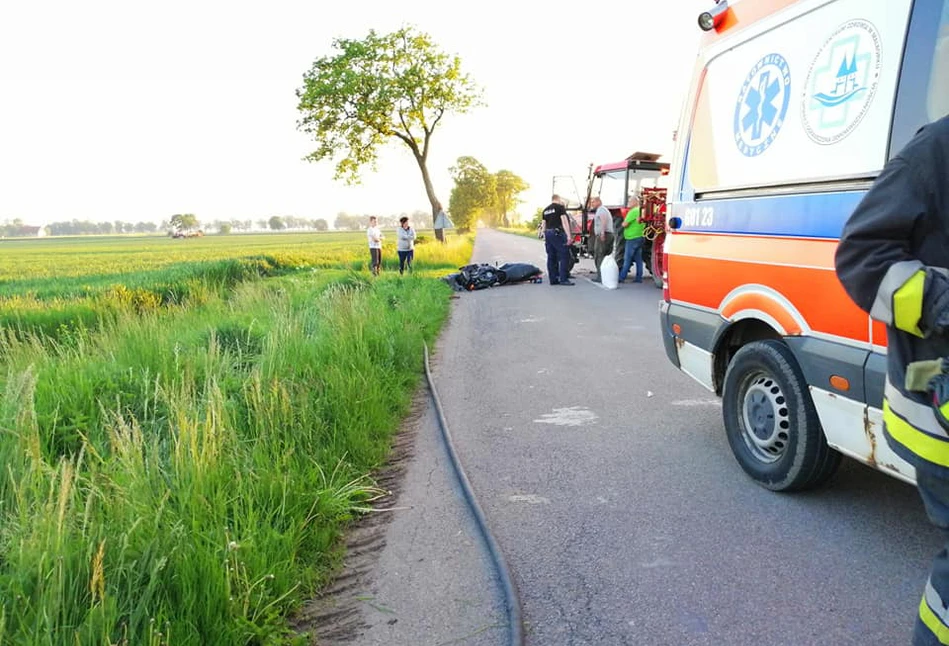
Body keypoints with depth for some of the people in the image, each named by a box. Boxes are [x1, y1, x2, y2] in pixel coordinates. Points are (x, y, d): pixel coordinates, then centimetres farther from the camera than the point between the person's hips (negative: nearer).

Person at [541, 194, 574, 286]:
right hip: (557, 233, -7)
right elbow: (564, 221, -11)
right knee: (564, 255, -6)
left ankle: (553, 279, 9)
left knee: (551, 257, 9)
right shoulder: (560, 207, -2)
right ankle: (563, 279, -12)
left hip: (548, 233, 7)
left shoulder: (545, 210, 17)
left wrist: (545, 237, 23)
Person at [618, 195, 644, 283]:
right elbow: (643, 225, 24)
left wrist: (623, 223, 2)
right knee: (638, 259, 8)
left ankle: (621, 277, -3)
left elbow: (625, 224, -17)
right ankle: (639, 278, 9)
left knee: (627, 259, -6)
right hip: (640, 237, 9)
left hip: (632, 238, -9)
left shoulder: (633, 211, -15)